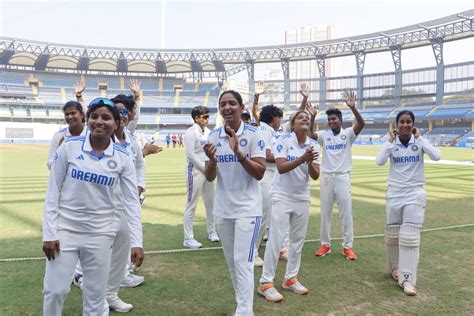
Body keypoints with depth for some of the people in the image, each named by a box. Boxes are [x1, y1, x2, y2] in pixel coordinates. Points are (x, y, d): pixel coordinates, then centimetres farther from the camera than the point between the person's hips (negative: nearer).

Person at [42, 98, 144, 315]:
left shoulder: (123, 158, -5)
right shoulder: (69, 147, -7)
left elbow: (132, 202, -4)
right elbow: (53, 192, -3)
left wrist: (137, 242, -9)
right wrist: (49, 233, -6)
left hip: (101, 233, 1)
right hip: (66, 228, -1)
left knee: (96, 294, 11)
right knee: (55, 290, 5)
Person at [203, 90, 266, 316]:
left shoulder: (254, 134, -10)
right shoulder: (213, 136, 1)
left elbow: (259, 174, -14)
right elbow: (209, 177, 0)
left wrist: (238, 153, -26)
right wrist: (211, 160, -21)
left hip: (247, 208, -4)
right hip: (223, 209, 5)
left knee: (243, 262, -8)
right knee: (231, 261, 15)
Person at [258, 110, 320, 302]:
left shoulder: (313, 145, 0)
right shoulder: (284, 141, -12)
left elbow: (315, 176, -4)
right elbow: (281, 167, -23)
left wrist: (310, 162, -24)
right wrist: (303, 158, -34)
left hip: (303, 198, 5)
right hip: (282, 196, -5)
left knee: (298, 240, 11)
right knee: (276, 239, -5)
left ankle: (290, 279, 26)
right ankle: (266, 283, 5)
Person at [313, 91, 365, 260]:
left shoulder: (348, 133, -1)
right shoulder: (324, 135, 4)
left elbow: (361, 124, -18)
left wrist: (353, 107, -34)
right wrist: (312, 117, -28)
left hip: (343, 177, -2)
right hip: (326, 177, 2)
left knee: (346, 212, 3)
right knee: (325, 212, 9)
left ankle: (347, 246, 14)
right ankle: (325, 244, 22)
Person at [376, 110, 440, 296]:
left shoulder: (419, 141, -2)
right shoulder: (391, 143, -1)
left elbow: (436, 157, -20)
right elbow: (379, 162, -17)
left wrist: (419, 138, -15)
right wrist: (391, 141, -14)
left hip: (415, 193, -1)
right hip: (394, 192, 2)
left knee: (410, 235, -9)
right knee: (392, 233, 10)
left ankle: (407, 279, -6)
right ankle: (395, 267, 31)